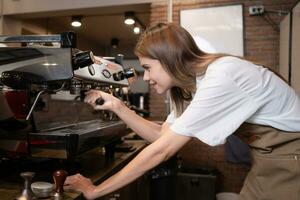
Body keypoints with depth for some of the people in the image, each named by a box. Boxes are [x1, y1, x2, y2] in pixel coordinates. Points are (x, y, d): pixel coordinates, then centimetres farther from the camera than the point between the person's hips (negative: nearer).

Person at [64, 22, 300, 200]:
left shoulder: (220, 77, -28)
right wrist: (118, 106, -7)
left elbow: (162, 150, -27)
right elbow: (160, 135, 2)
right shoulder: (192, 85, 1)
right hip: (270, 162, 7)